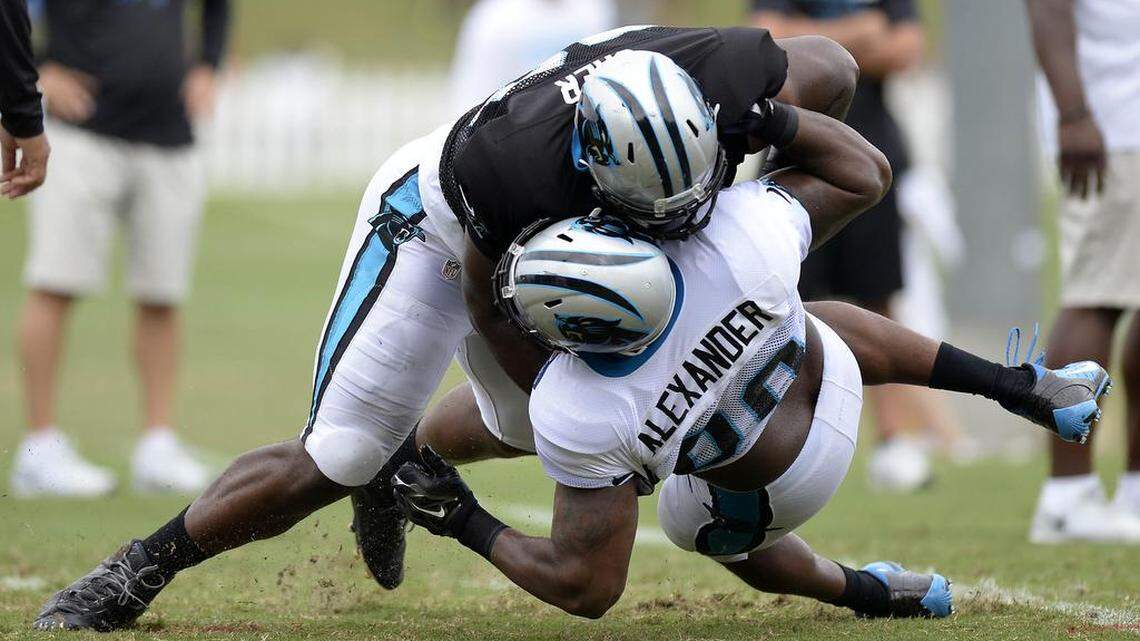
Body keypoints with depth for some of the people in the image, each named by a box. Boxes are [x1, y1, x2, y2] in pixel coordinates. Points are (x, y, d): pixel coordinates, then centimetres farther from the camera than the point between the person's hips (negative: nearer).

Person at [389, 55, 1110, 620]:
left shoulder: (578, 420, -43)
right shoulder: (744, 234, -39)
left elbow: (586, 588, -30)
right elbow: (865, 171, -18)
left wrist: (468, 524, -20)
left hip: (775, 490, -2)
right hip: (828, 381, 2)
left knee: (701, 524, 36)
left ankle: (867, 592, 51)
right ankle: (1026, 388, 39)